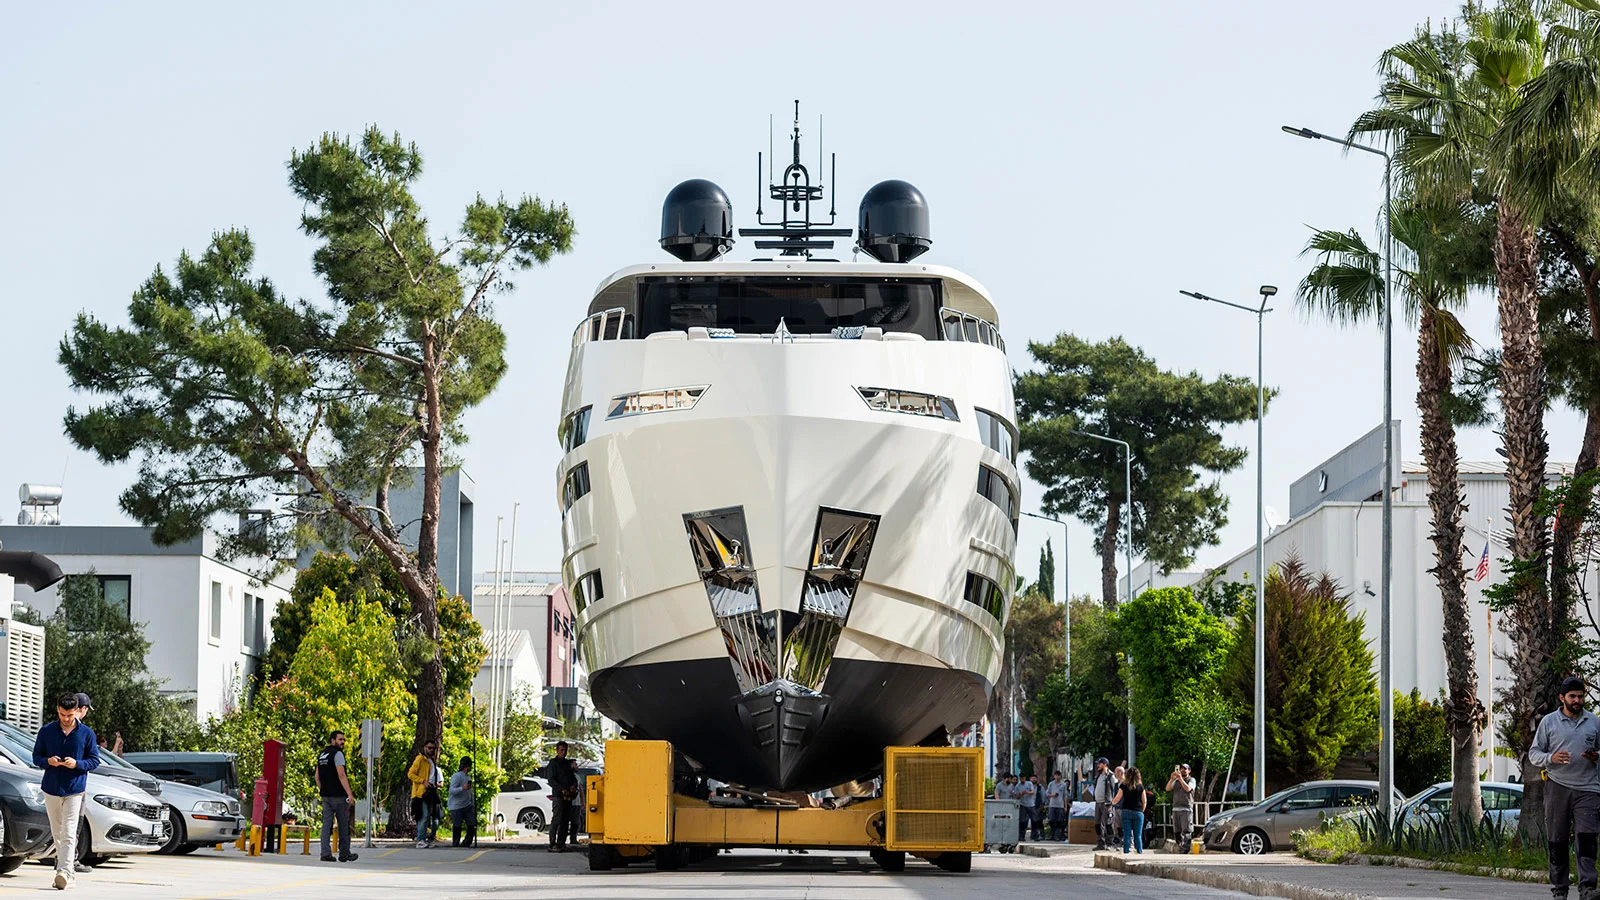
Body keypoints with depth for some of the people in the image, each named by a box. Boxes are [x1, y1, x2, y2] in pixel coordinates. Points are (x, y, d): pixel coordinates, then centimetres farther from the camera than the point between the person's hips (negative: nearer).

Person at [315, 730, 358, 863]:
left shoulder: (322, 755, 15)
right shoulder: (337, 754, -11)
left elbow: (317, 776, 18)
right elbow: (341, 775, -18)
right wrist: (349, 793, -19)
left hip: (325, 795, 7)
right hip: (338, 795, -7)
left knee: (327, 824, 3)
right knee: (343, 825, 3)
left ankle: (326, 853, -3)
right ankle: (344, 854, 8)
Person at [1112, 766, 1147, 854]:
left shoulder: (1124, 786, -3)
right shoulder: (1140, 786, -1)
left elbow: (1116, 800, 2)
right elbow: (1144, 802, 3)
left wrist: (1112, 801, 24)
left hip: (1126, 812, 0)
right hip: (1138, 813, 0)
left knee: (1127, 835, 3)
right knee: (1138, 836, 3)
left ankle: (1126, 853, 1)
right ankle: (1139, 852, -1)